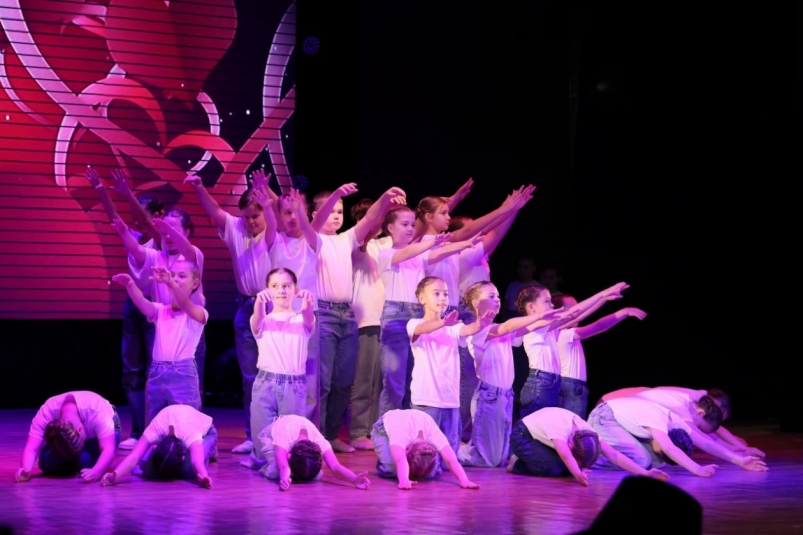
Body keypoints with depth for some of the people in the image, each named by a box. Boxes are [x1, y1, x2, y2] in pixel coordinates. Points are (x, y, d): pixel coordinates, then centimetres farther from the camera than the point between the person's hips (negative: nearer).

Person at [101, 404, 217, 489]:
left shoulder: (191, 436, -46)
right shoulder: (155, 431, -40)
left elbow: (197, 461, -64)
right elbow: (134, 457, -54)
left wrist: (204, 478, -87)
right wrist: (115, 476, -74)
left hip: (205, 431, -3)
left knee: (188, 470, -32)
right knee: (143, 467, -20)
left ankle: (210, 451, 4)